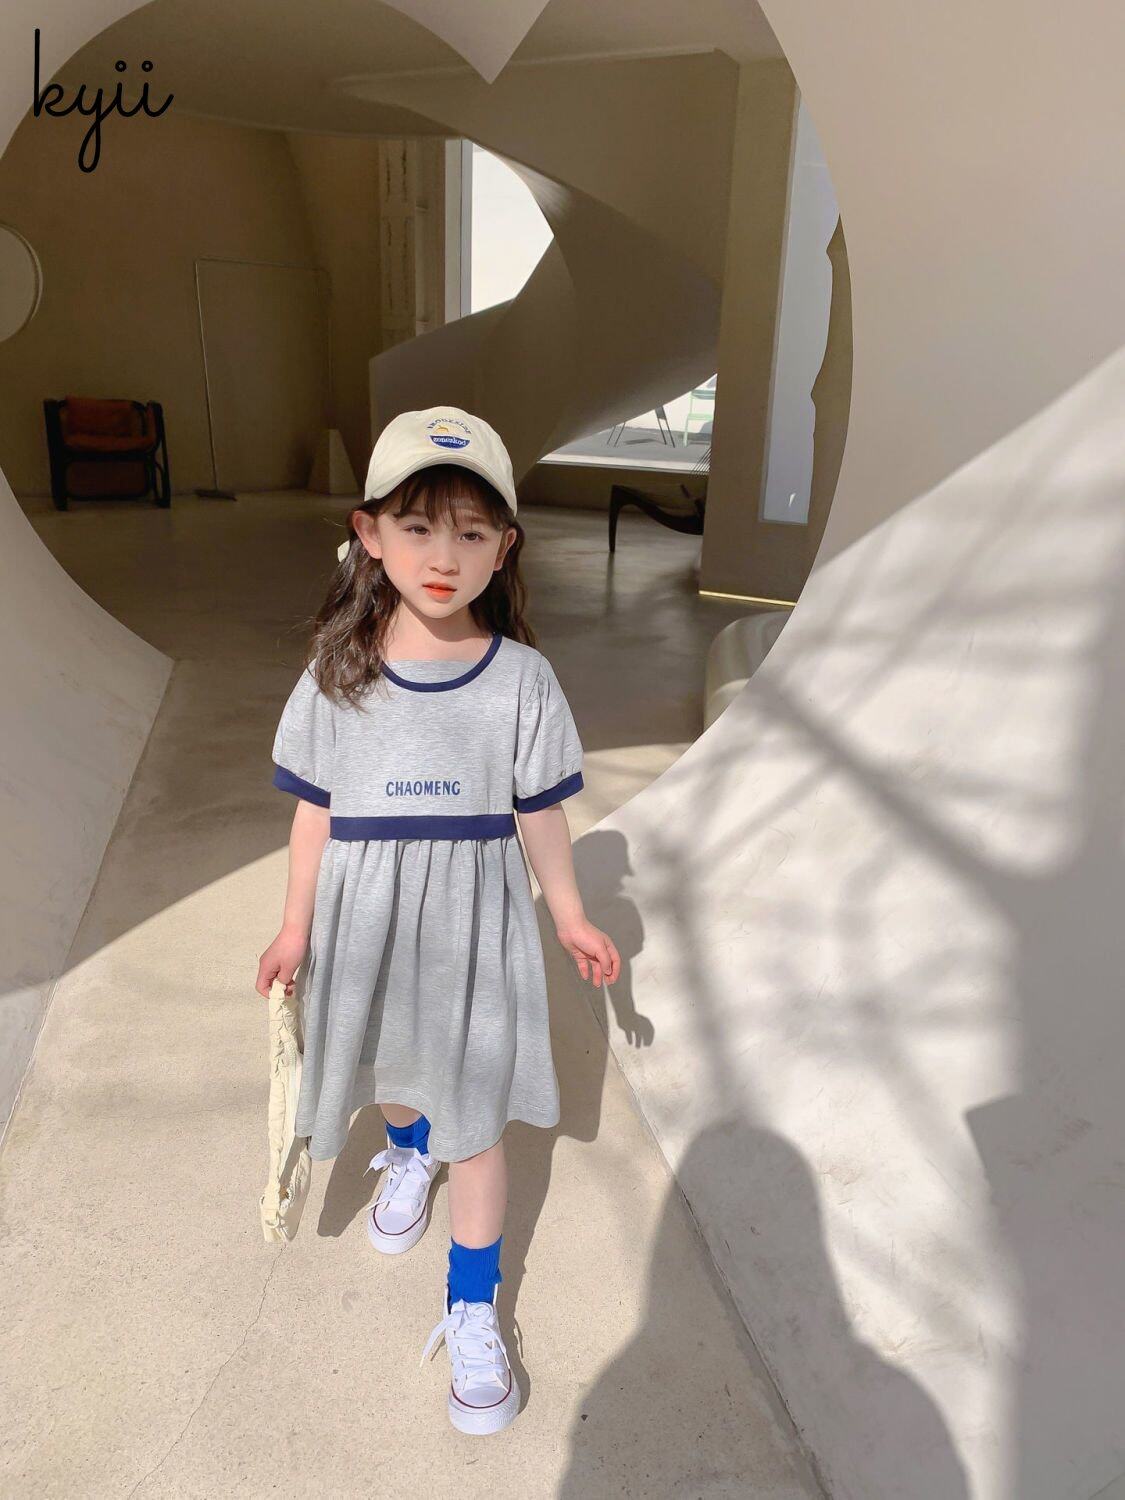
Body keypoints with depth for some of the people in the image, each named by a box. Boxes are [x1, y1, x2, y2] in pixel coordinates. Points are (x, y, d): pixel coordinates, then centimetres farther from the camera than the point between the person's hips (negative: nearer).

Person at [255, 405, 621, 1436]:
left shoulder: (522, 679, -11)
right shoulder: (337, 676, -8)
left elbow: (541, 814, -1)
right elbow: (316, 811, 1)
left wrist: (571, 917, 5)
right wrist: (296, 928, 4)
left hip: (475, 930, -2)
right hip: (367, 924, 3)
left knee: (476, 1121, 7)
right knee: (388, 1071, 25)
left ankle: (472, 1311, 28)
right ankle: (409, 1155, 61)